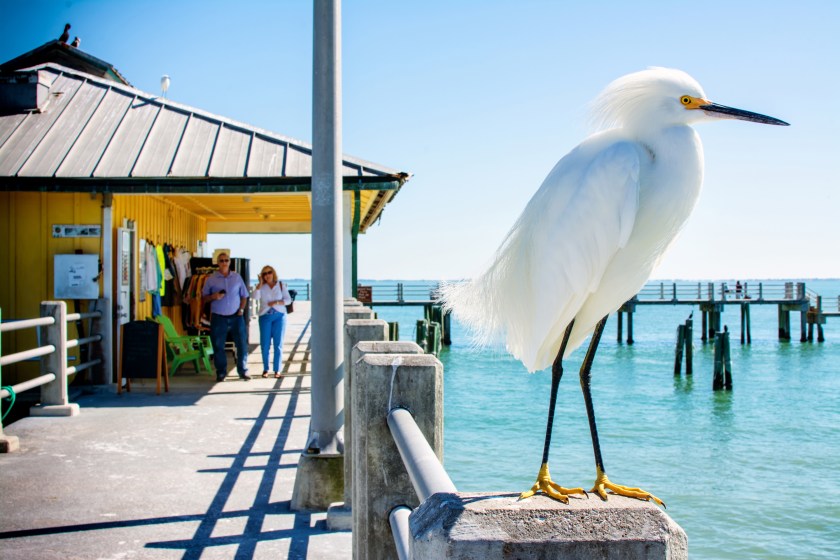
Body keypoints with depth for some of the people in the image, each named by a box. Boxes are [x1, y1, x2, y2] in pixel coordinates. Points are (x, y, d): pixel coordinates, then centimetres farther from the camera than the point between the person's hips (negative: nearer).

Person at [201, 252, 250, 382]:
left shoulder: (237, 277, 7)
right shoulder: (211, 279, 2)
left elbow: (244, 295, 12)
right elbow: (203, 298, 5)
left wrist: (241, 309, -2)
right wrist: (213, 297, -14)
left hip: (236, 316, 1)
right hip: (218, 317, -1)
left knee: (242, 344, -2)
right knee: (218, 346, 2)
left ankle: (243, 371, 9)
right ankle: (221, 372, 14)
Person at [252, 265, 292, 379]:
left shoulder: (281, 285, 7)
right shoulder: (261, 286, 7)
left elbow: (288, 300, 2)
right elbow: (255, 297, -12)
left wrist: (276, 302, -13)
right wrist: (260, 283, -10)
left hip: (279, 316, 0)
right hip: (265, 317, 0)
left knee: (278, 344, -2)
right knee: (265, 344, -1)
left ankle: (277, 370, 0)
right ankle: (265, 369, 11)